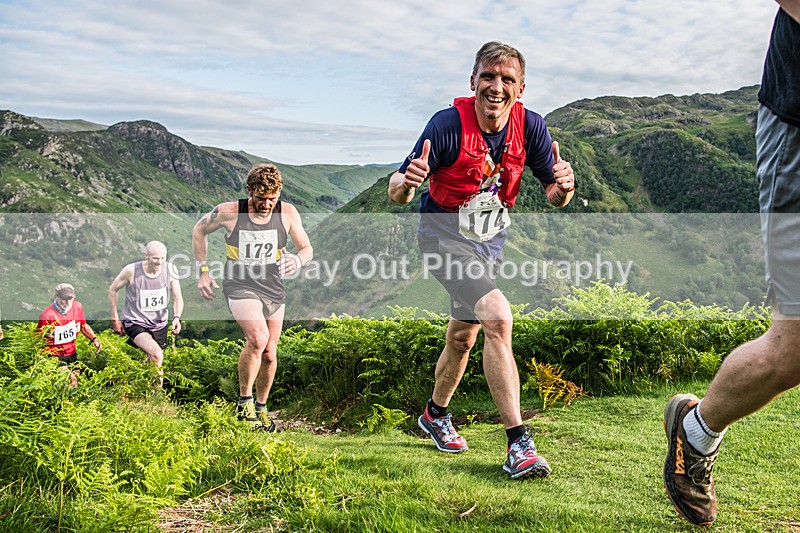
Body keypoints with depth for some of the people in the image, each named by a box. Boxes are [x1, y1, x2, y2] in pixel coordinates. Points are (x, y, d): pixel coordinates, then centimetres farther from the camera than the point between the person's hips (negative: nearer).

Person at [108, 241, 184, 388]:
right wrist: (114, 319, 0)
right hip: (135, 323, -4)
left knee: (153, 363, 16)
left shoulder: (170, 270, -12)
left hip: (159, 324, 4)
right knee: (157, 355, -28)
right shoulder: (131, 271, -19)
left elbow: (178, 298, -5)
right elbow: (112, 290, -2)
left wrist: (176, 317, -24)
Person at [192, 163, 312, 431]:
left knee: (269, 354, 7)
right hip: (240, 286, -3)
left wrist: (297, 260, -22)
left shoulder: (287, 213, -7)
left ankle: (261, 407, 31)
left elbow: (307, 248, 2)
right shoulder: (229, 212, -12)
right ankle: (244, 401, -8)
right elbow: (199, 230, 6)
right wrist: (203, 271, 3)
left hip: (273, 289, 4)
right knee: (258, 338, -27)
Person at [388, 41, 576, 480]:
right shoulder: (448, 124, -22)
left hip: (491, 236, 6)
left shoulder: (530, 126, -10)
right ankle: (518, 443, -20)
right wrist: (406, 184, -44)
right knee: (497, 316, -25)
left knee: (463, 336, 16)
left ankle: (435, 414, 41)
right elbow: (396, 192, -20)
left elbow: (553, 196, -6)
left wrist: (563, 188, -30)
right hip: (444, 232, -5)